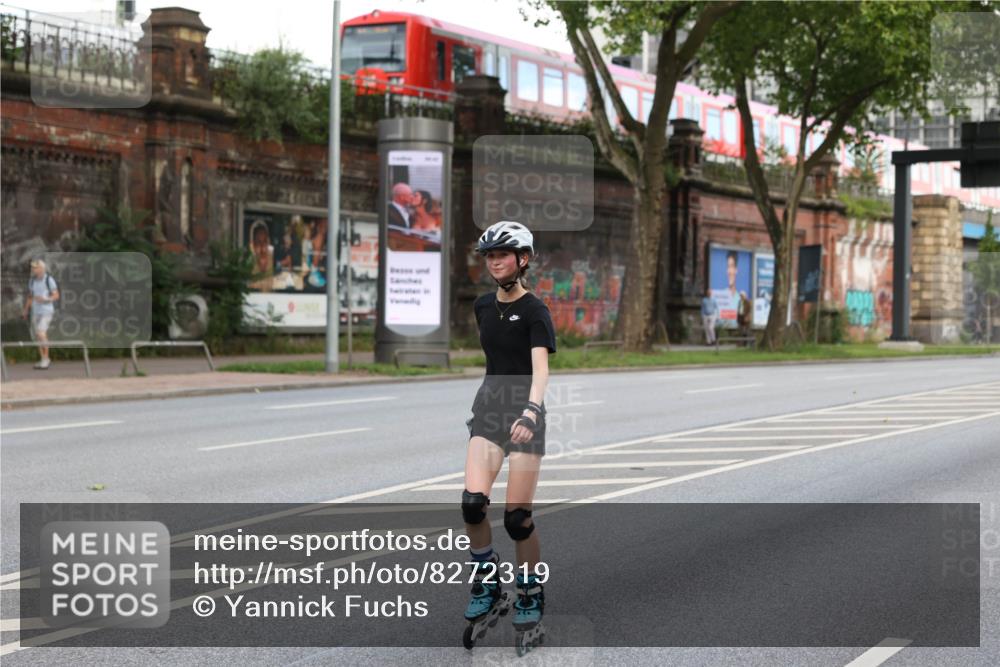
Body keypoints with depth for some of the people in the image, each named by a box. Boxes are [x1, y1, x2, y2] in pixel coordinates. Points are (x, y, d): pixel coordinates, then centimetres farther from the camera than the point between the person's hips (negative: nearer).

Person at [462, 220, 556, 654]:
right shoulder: (483, 306, 9)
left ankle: (530, 599, 14)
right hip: (489, 407, 5)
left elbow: (541, 368, -22)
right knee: (472, 503, -14)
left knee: (517, 517, -5)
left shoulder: (534, 310, -10)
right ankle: (487, 587, 6)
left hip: (525, 412, -5)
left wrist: (530, 411, -38)